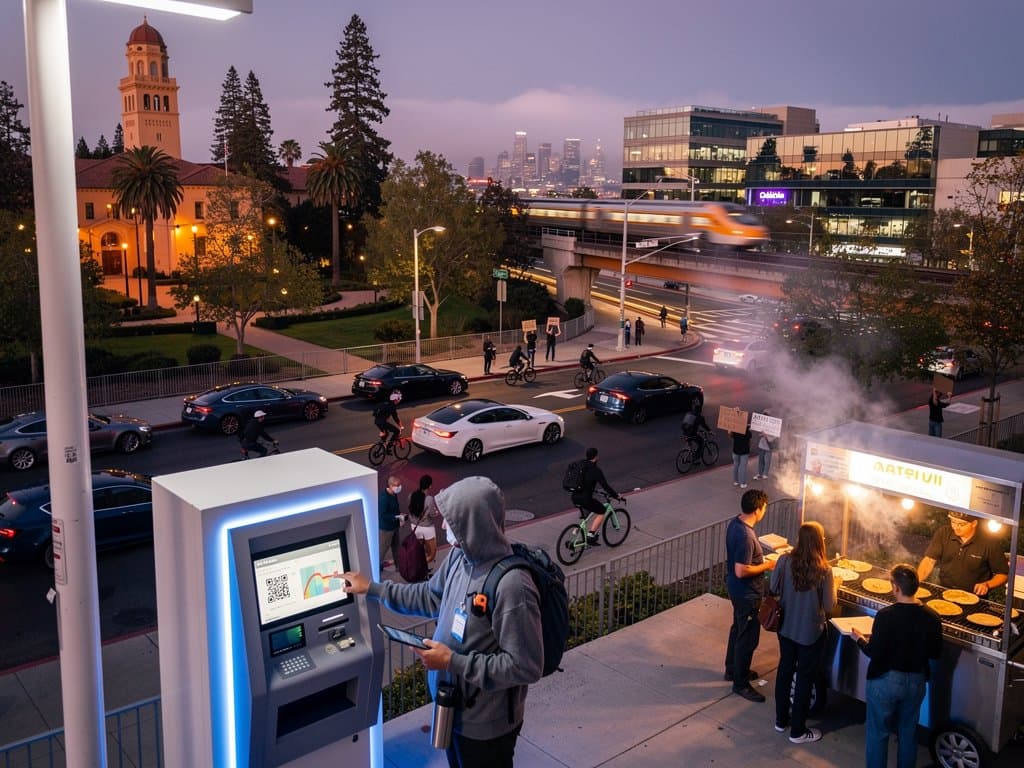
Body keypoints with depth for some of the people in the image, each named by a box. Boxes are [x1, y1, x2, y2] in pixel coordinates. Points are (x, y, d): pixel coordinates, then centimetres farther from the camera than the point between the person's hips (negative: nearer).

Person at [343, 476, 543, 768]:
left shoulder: (511, 585, -35)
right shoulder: (460, 555, -8)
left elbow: (526, 666, -30)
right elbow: (431, 597, 12)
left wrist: (454, 662, -28)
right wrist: (372, 588, 12)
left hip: (486, 722, -8)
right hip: (454, 704, 8)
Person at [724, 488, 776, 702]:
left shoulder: (735, 523, -2)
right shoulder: (745, 536, -32)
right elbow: (741, 571, -30)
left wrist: (761, 559, 11)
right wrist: (767, 566, -18)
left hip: (737, 589, 10)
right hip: (747, 594, -10)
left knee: (738, 629, 25)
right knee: (748, 638, 4)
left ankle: (733, 669, 41)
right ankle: (741, 683, 17)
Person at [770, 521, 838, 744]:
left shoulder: (784, 561, -14)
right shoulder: (823, 570, -23)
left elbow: (773, 589, -2)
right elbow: (829, 605, -14)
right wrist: (835, 584, 3)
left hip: (786, 628, 4)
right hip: (811, 632, -4)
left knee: (785, 669, 22)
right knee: (805, 677, 11)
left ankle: (781, 720, 37)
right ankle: (797, 731, 24)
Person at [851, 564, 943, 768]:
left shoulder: (885, 615, -24)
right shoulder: (932, 617, -10)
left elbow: (875, 653, -20)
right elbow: (935, 653, 0)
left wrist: (859, 639, -2)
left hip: (885, 681, -4)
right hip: (916, 681, 4)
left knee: (878, 732, 12)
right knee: (908, 732, 22)